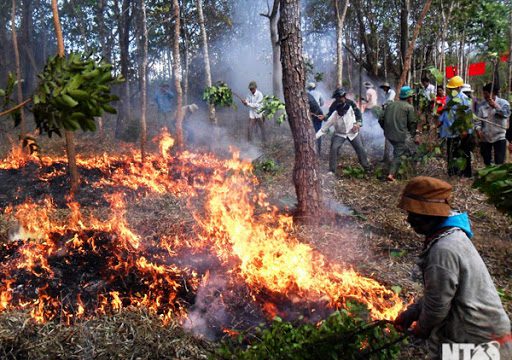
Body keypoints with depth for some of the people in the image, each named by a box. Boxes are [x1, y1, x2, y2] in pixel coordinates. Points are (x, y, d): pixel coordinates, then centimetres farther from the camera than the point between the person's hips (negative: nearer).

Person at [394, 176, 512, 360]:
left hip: (476, 344, -9)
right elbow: (436, 291, 14)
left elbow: (437, 305, -19)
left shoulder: (443, 250, -26)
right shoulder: (453, 235, 6)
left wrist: (421, 329, 0)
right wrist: (410, 313, 15)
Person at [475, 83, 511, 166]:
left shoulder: (503, 102, -6)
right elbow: (478, 119, -1)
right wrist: (478, 129, -17)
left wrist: (494, 105, -23)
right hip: (485, 137, 3)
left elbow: (506, 114, -23)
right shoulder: (482, 105, 0)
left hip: (499, 137, -3)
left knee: (499, 162, -2)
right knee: (487, 162, 14)